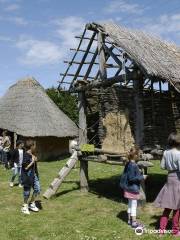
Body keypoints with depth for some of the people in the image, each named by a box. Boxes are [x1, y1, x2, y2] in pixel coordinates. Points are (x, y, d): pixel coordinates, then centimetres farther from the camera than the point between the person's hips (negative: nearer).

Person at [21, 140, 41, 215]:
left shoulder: (32, 154, 7)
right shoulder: (26, 155, -20)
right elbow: (26, 167, -21)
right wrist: (33, 161, -19)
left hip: (34, 174, 8)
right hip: (27, 176, -8)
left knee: (37, 189, 11)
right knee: (27, 192, 6)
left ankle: (32, 204, 29)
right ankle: (25, 206, 26)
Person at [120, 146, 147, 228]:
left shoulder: (128, 164, 5)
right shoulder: (133, 165, -24)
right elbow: (131, 178, -24)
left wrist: (139, 173, 16)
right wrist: (142, 177, -15)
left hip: (129, 188, 9)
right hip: (133, 188, -9)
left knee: (130, 204, 19)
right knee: (134, 205, 3)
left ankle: (130, 220, 31)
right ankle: (134, 222, 13)